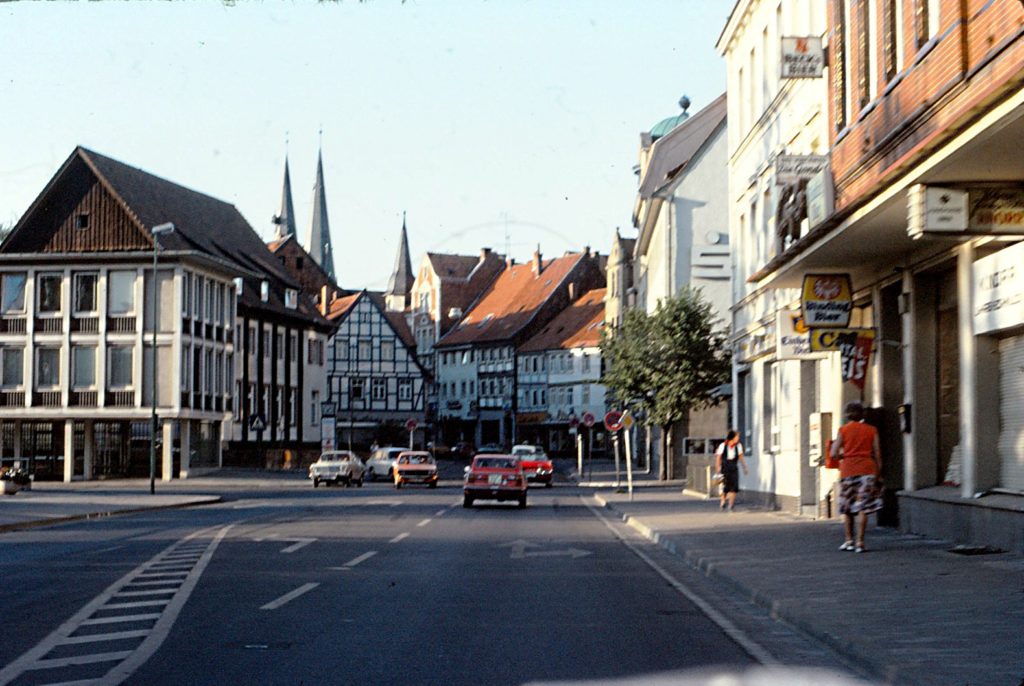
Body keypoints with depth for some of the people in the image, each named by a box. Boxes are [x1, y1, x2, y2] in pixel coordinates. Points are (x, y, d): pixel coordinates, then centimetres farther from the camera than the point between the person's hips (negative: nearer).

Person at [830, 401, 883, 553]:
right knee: (863, 507, -2)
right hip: (867, 469, 0)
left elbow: (834, 454, -2)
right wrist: (878, 473, 9)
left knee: (847, 507, 13)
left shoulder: (843, 430, 3)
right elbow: (877, 454, 4)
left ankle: (849, 540, 17)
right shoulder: (871, 430, 7)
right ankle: (860, 542, -8)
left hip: (848, 469, 0)